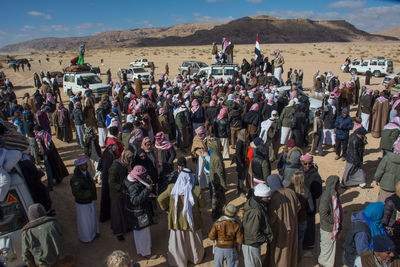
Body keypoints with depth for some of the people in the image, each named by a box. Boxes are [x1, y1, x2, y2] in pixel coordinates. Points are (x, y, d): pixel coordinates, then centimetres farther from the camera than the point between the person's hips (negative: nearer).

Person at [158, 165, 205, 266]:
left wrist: (166, 208, 5)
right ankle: (196, 258, 47)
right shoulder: (196, 190, -24)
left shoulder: (172, 188, -20)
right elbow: (203, 205, -11)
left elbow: (160, 199, -11)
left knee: (178, 240, 21)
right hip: (192, 221, 0)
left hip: (177, 221, 0)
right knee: (193, 239, 24)